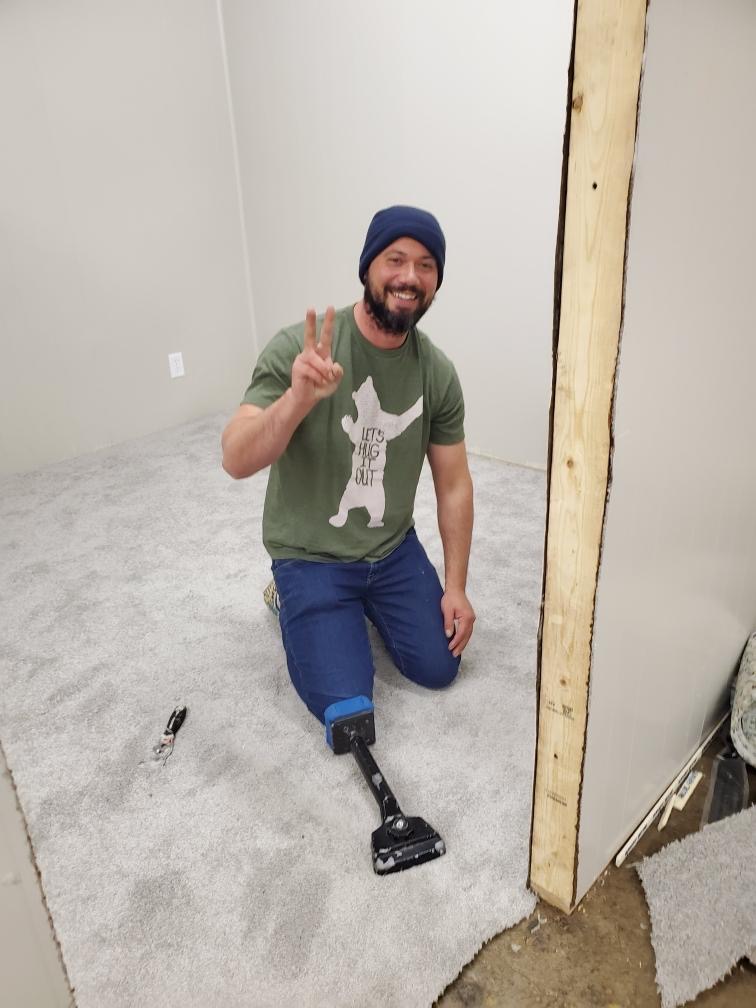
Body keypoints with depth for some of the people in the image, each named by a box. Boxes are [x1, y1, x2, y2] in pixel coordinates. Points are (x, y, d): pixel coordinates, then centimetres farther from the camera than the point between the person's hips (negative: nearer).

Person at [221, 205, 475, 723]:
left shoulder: (438, 372, -8)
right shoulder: (298, 348, -22)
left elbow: (454, 484, -1)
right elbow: (236, 462, -28)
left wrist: (456, 586, -3)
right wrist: (298, 399, -46)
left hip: (394, 550, 4)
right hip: (312, 556, -4)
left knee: (438, 668, 6)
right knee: (345, 708, -7)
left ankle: (367, 601, 32)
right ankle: (296, 598, 20)